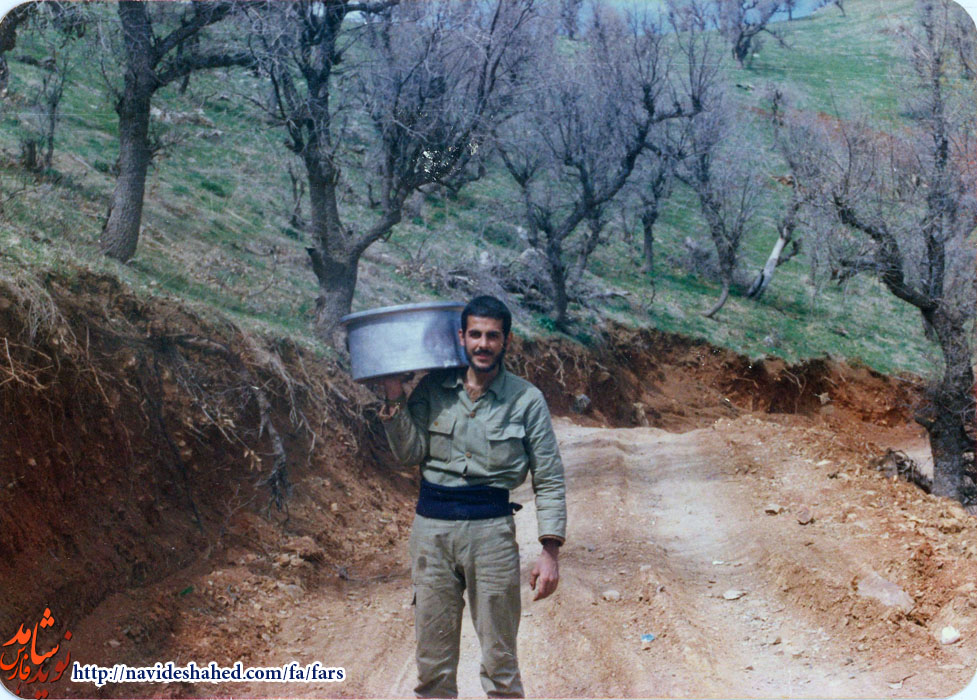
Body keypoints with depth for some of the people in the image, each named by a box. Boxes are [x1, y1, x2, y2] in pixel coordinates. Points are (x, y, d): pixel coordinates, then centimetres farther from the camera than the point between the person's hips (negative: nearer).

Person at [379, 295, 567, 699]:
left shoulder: (526, 400, 0)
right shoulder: (433, 389, 7)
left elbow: (549, 480, 0)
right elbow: (410, 454, -2)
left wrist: (550, 551, -8)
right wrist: (394, 397, -10)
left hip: (491, 528, -2)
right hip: (432, 526, 2)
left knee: (499, 658, 4)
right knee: (433, 659, 9)